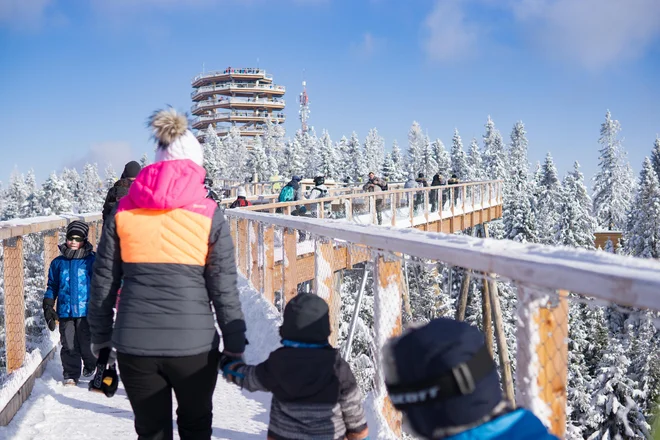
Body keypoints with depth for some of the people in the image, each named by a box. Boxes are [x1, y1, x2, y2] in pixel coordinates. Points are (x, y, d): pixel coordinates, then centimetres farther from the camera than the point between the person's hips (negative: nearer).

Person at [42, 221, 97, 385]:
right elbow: (52, 286, 16)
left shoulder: (91, 260, -1)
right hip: (65, 312, 3)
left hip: (86, 311, -3)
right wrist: (48, 306, 9)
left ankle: (91, 366, 29)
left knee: (86, 344, 2)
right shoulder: (58, 262, 9)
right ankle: (70, 375, 19)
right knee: (68, 346, 5)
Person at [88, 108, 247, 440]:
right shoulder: (209, 214, -3)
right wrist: (235, 345, 6)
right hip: (193, 342, -2)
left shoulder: (124, 210, 4)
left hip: (134, 343, 2)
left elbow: (103, 282, 6)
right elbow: (224, 289, -4)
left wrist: (100, 337, 16)